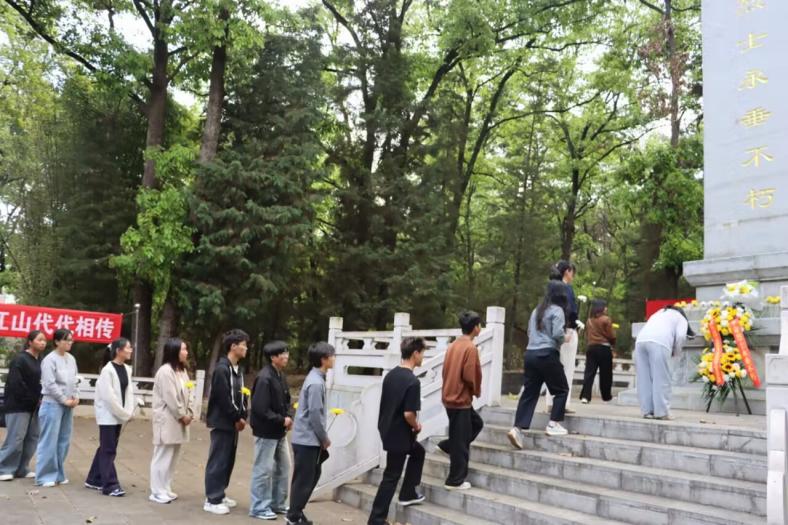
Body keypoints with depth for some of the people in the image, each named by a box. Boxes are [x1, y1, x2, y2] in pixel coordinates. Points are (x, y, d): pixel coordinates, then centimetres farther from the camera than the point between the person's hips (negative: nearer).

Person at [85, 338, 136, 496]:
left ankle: (94, 480, 25)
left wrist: (129, 412, -4)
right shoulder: (108, 370, -16)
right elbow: (108, 396, -18)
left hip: (119, 415, 7)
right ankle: (110, 485, -2)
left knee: (107, 448, 14)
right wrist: (124, 413, -14)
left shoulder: (127, 369, 7)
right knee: (108, 450, -5)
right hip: (108, 414, -7)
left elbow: (129, 391, 7)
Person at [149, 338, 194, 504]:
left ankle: (165, 489, 22)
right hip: (167, 420, -9)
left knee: (172, 456, 13)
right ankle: (157, 492, 3)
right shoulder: (165, 371, -15)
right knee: (163, 456, -4)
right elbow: (170, 398, -19)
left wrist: (189, 413, 1)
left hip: (178, 420, 9)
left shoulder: (182, 371, 14)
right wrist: (182, 415, -13)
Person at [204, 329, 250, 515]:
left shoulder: (237, 369, 13)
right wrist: (236, 418, -13)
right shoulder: (222, 369, -16)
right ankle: (212, 500, 4)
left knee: (229, 460, 14)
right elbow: (223, 398, -21)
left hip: (233, 423, 9)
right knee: (218, 461, -3)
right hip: (222, 422, -9)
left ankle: (219, 494, 25)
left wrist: (242, 417, 2)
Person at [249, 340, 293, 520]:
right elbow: (260, 409, -24)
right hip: (266, 431, -9)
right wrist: (282, 420, -17)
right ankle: (259, 507, 14)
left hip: (279, 431, 9)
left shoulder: (281, 376, 8)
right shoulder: (264, 378, -21)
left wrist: (288, 416, -2)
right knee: (263, 470, 1)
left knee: (283, 467, 17)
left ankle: (278, 504, 30)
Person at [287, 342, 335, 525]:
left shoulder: (316, 378, 11)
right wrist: (325, 438, -10)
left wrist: (322, 437, 17)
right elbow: (315, 414, -21)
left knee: (313, 475, 17)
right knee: (304, 479, 0)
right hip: (308, 439, -10)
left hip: (309, 438, 10)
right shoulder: (316, 383, -20)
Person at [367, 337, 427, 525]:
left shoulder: (390, 375, 4)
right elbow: (408, 414, -26)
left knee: (418, 452, 28)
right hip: (399, 434, -8)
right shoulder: (412, 381, -23)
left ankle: (408, 494, 33)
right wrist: (417, 426, -5)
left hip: (387, 429, 8)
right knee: (391, 476, 3)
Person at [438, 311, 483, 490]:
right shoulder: (471, 348, -18)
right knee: (460, 442, 1)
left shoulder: (454, 345, 8)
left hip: (450, 396, 9)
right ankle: (455, 481, 8)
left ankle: (449, 446, 21)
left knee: (476, 423, 25)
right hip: (461, 399, -9)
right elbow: (470, 375, -22)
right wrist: (477, 391, -2)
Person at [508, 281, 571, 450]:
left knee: (529, 392, 5)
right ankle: (553, 424, 10)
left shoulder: (537, 310, 18)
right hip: (547, 354, -7)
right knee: (561, 389, 12)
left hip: (530, 354, 7)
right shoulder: (557, 310, -5)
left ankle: (517, 428, -5)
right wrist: (565, 339, 3)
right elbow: (558, 334, -16)